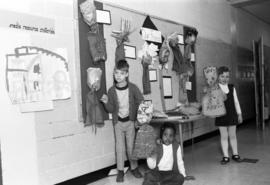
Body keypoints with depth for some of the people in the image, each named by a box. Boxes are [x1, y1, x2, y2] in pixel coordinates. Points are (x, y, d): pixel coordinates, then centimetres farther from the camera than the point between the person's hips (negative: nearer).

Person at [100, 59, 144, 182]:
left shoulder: (133, 88, -8)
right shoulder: (112, 90, -5)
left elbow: (141, 103, -3)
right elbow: (111, 109, -2)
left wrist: (138, 118, -11)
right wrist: (106, 103, -21)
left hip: (130, 121, -1)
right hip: (118, 122, 1)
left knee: (131, 145, 7)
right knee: (119, 146, 5)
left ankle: (134, 168, 24)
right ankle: (120, 171, 15)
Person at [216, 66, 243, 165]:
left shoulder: (232, 88, 4)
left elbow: (236, 102, 9)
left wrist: (239, 114, 11)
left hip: (232, 114, 3)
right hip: (221, 115, -2)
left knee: (232, 135, 12)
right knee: (224, 136, 4)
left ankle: (235, 154, 26)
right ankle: (225, 156, 13)